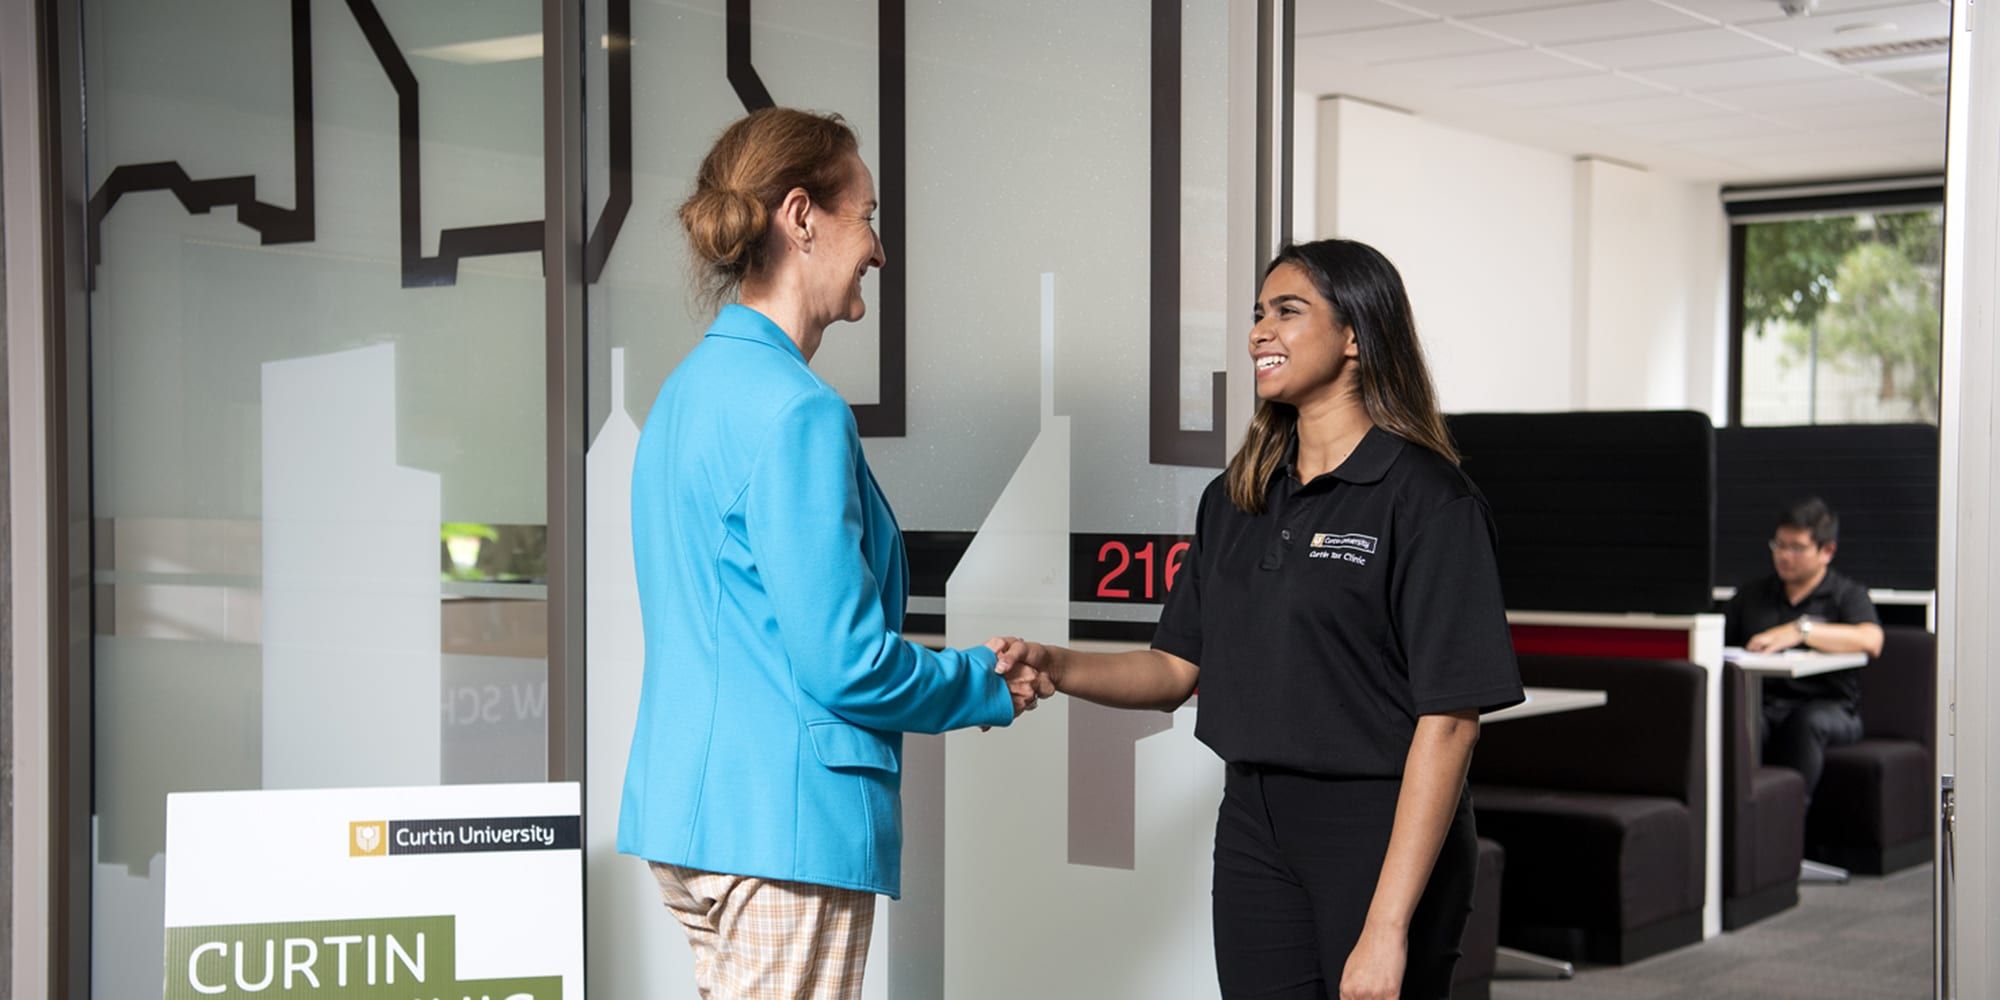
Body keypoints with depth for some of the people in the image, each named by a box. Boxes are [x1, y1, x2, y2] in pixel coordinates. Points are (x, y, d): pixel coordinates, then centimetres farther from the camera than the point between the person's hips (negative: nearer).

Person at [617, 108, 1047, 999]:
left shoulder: (688, 389, 13)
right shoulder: (796, 412, -17)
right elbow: (844, 662, -19)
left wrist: (953, 676, 19)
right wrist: (989, 688, -1)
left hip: (686, 805, 10)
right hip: (781, 820, -10)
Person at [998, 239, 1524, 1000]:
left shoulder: (1426, 499, -11)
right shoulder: (1235, 500, 11)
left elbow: (1449, 719, -16)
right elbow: (1178, 667, 13)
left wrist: (1387, 928, -20)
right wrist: (1054, 667, -7)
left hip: (1385, 831, -6)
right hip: (1253, 829, 6)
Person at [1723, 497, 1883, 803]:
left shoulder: (1847, 595, 11)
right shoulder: (1751, 594, 25)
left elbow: (1871, 641, -12)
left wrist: (1802, 630, -19)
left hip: (1829, 708, -2)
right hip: (1760, 706, 3)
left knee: (1808, 720, -38)